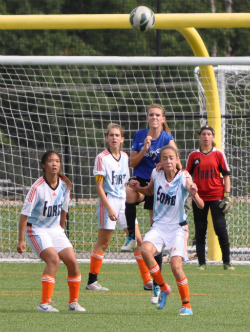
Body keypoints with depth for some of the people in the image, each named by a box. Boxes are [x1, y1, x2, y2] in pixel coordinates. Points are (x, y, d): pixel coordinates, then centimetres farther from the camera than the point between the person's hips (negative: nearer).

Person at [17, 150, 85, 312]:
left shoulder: (65, 185, -3)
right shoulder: (38, 188, -20)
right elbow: (25, 214, -18)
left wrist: (61, 229, 20)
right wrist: (21, 240, -19)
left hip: (55, 229, 6)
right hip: (36, 230, -6)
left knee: (72, 261, -6)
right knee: (54, 259, -26)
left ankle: (74, 302, 11)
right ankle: (44, 303, -22)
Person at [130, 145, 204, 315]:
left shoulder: (184, 178, -15)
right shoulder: (156, 174, -3)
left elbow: (201, 205, -23)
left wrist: (195, 195, -45)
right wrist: (138, 188, 0)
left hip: (178, 227, -3)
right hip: (159, 226, 3)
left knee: (176, 265, -17)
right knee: (145, 250, -25)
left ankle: (186, 305, 5)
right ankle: (163, 288, -3)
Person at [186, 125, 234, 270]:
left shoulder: (218, 154, 4)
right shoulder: (193, 156, 7)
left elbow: (226, 175, 5)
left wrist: (227, 196, -3)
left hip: (216, 196, -2)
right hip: (199, 197, 2)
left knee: (221, 229, -7)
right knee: (200, 231, 3)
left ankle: (227, 262, 1)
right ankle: (202, 263, 8)